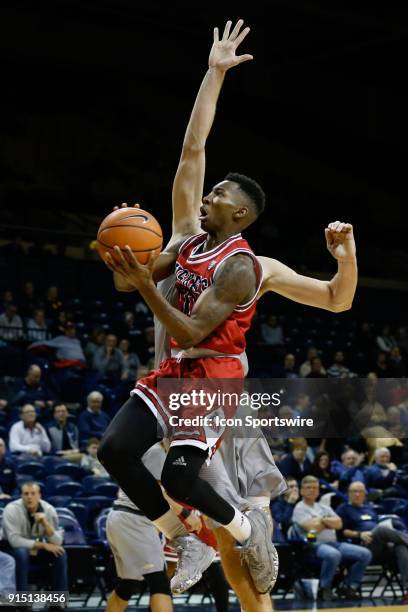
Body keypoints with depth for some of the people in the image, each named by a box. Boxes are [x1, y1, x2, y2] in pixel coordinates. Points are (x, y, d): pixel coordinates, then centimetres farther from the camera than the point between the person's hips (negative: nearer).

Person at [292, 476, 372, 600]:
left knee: (365, 554, -11)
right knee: (333, 555, -42)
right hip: (314, 545, -7)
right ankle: (324, 588, -20)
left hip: (333, 543, 7)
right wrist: (330, 523, 7)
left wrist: (322, 520, -3)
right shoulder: (300, 509, 4)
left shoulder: (324, 507, 25)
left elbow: (339, 524, 11)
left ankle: (348, 586, -4)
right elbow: (312, 528, -10)